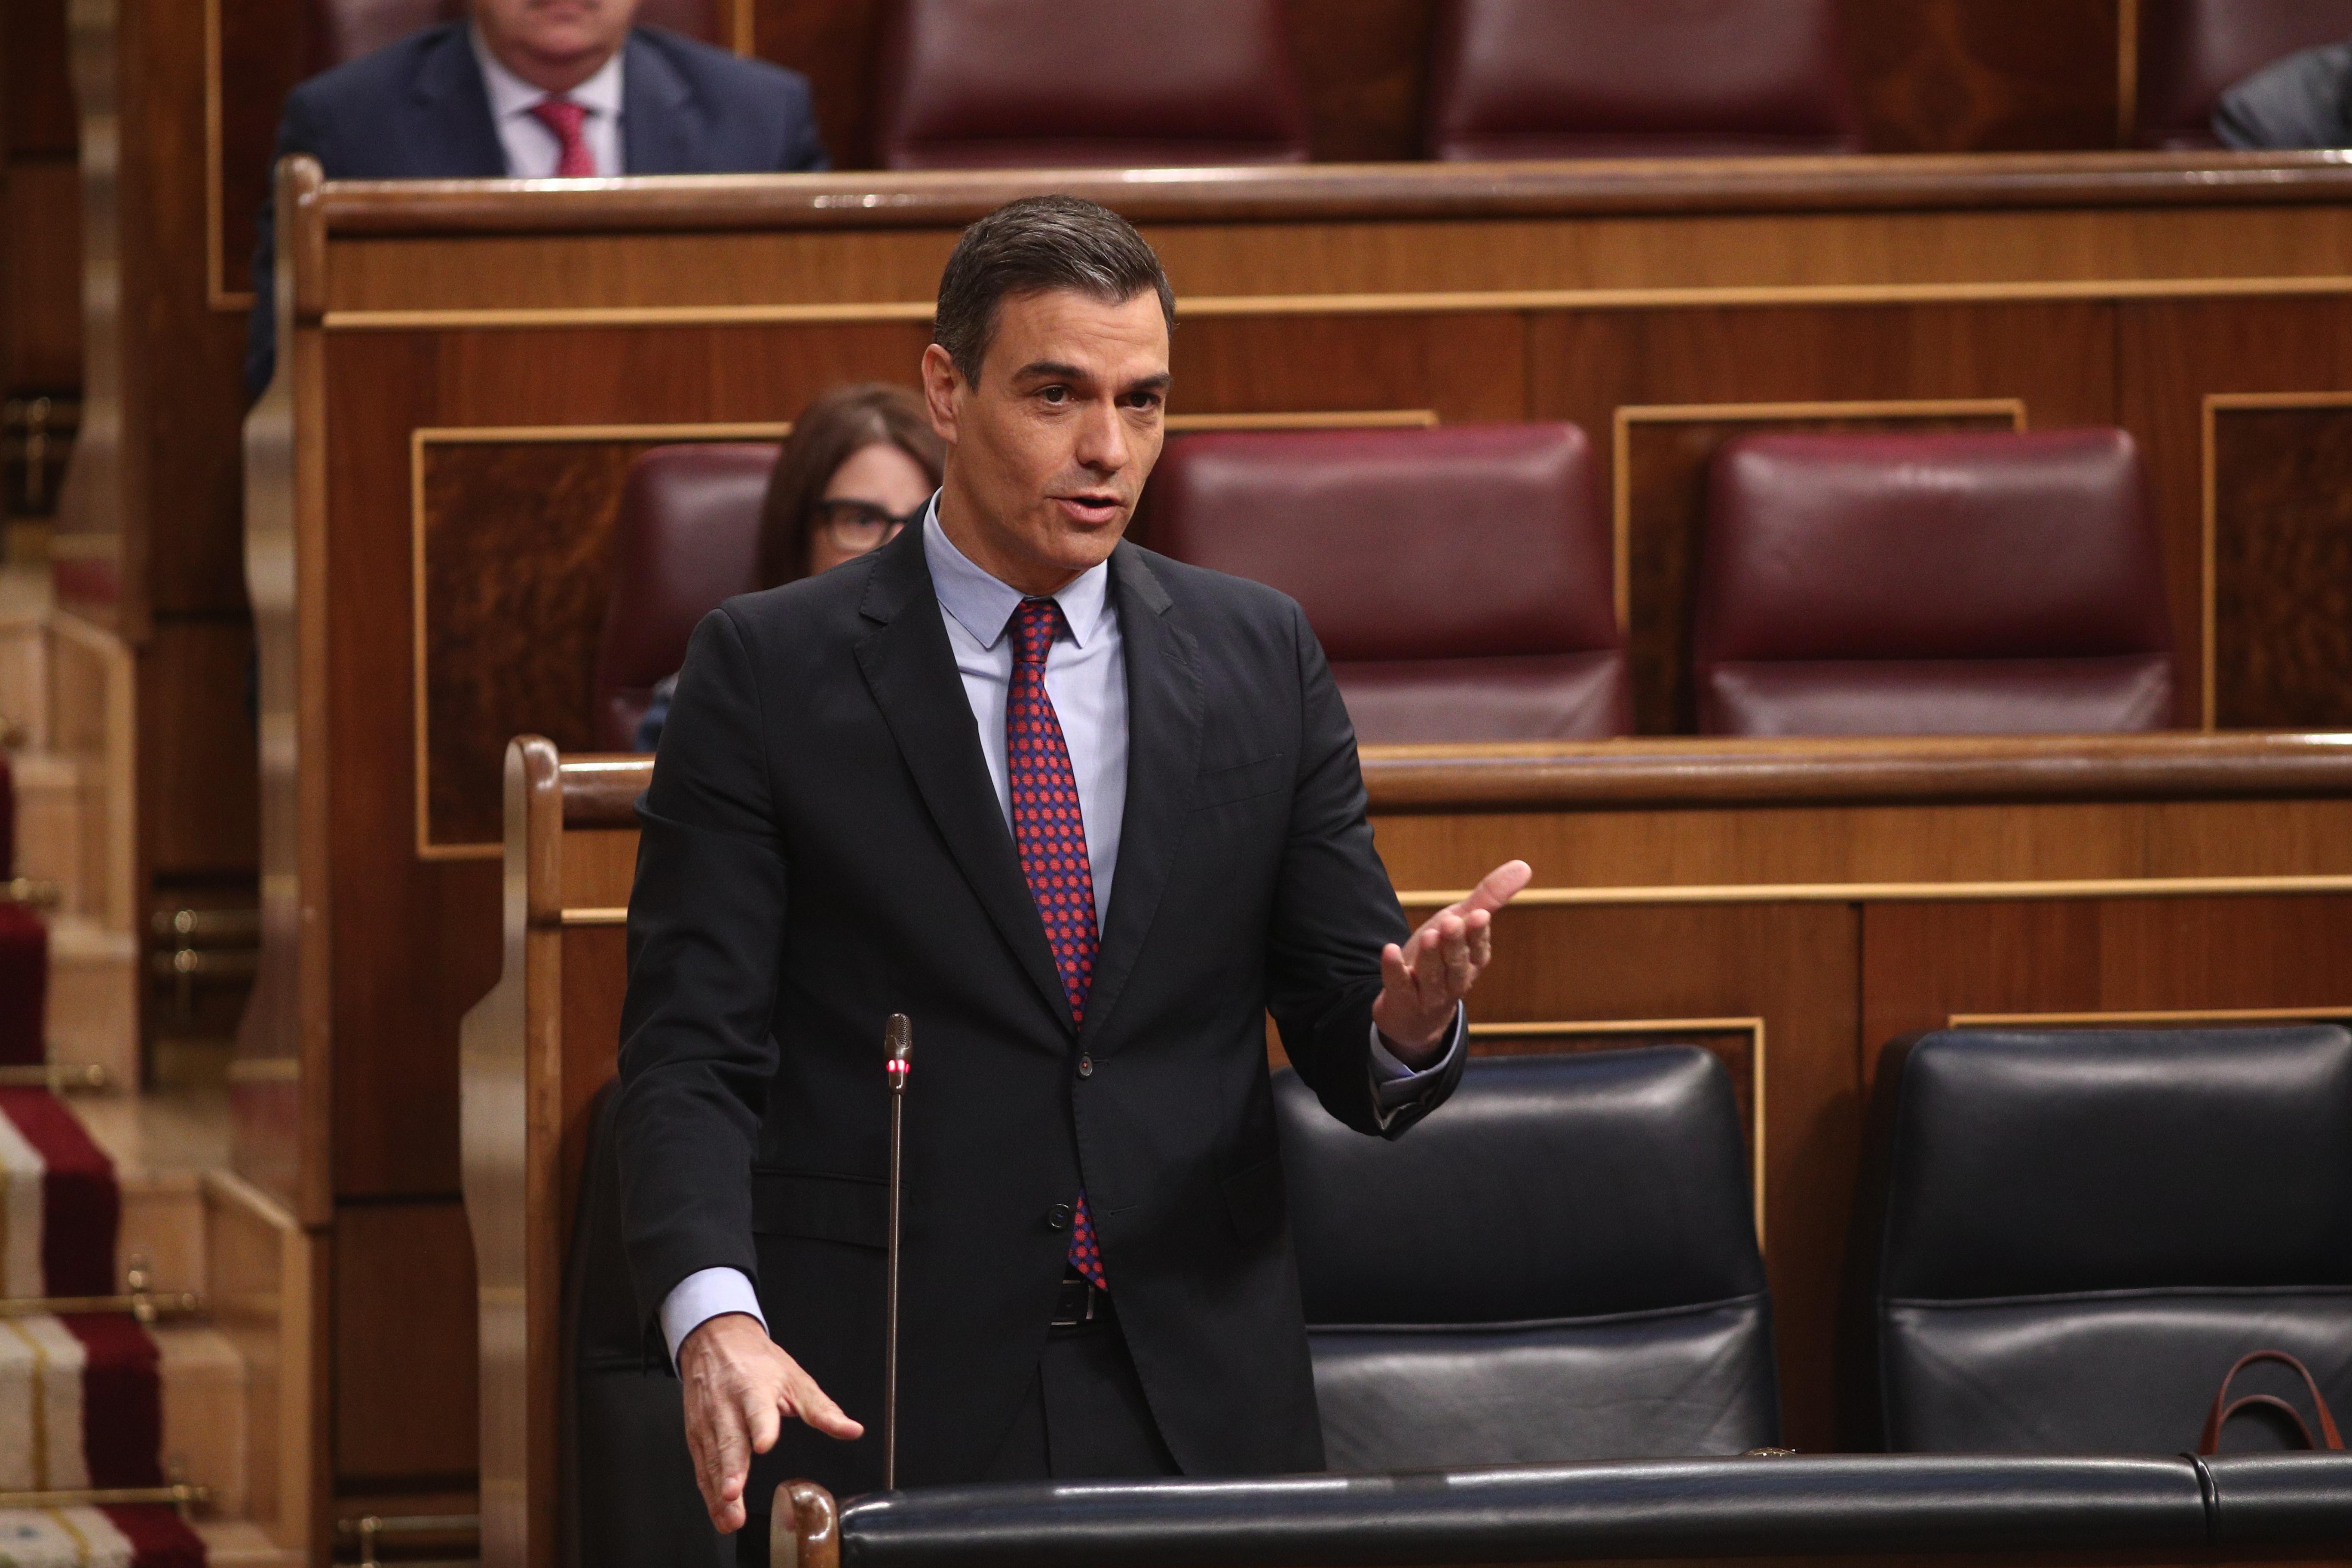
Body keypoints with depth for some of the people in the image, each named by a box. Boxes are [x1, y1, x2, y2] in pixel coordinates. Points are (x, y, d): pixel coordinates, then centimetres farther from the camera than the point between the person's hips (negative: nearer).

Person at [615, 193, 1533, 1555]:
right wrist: (713, 1317, -22)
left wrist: (1410, 1018, -17)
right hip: (888, 1397, -2)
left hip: (1204, 1403, 3)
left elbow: (1348, 1050, 8)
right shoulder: (768, 669, 0)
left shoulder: (1261, 659, 9)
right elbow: (692, 1048, -5)